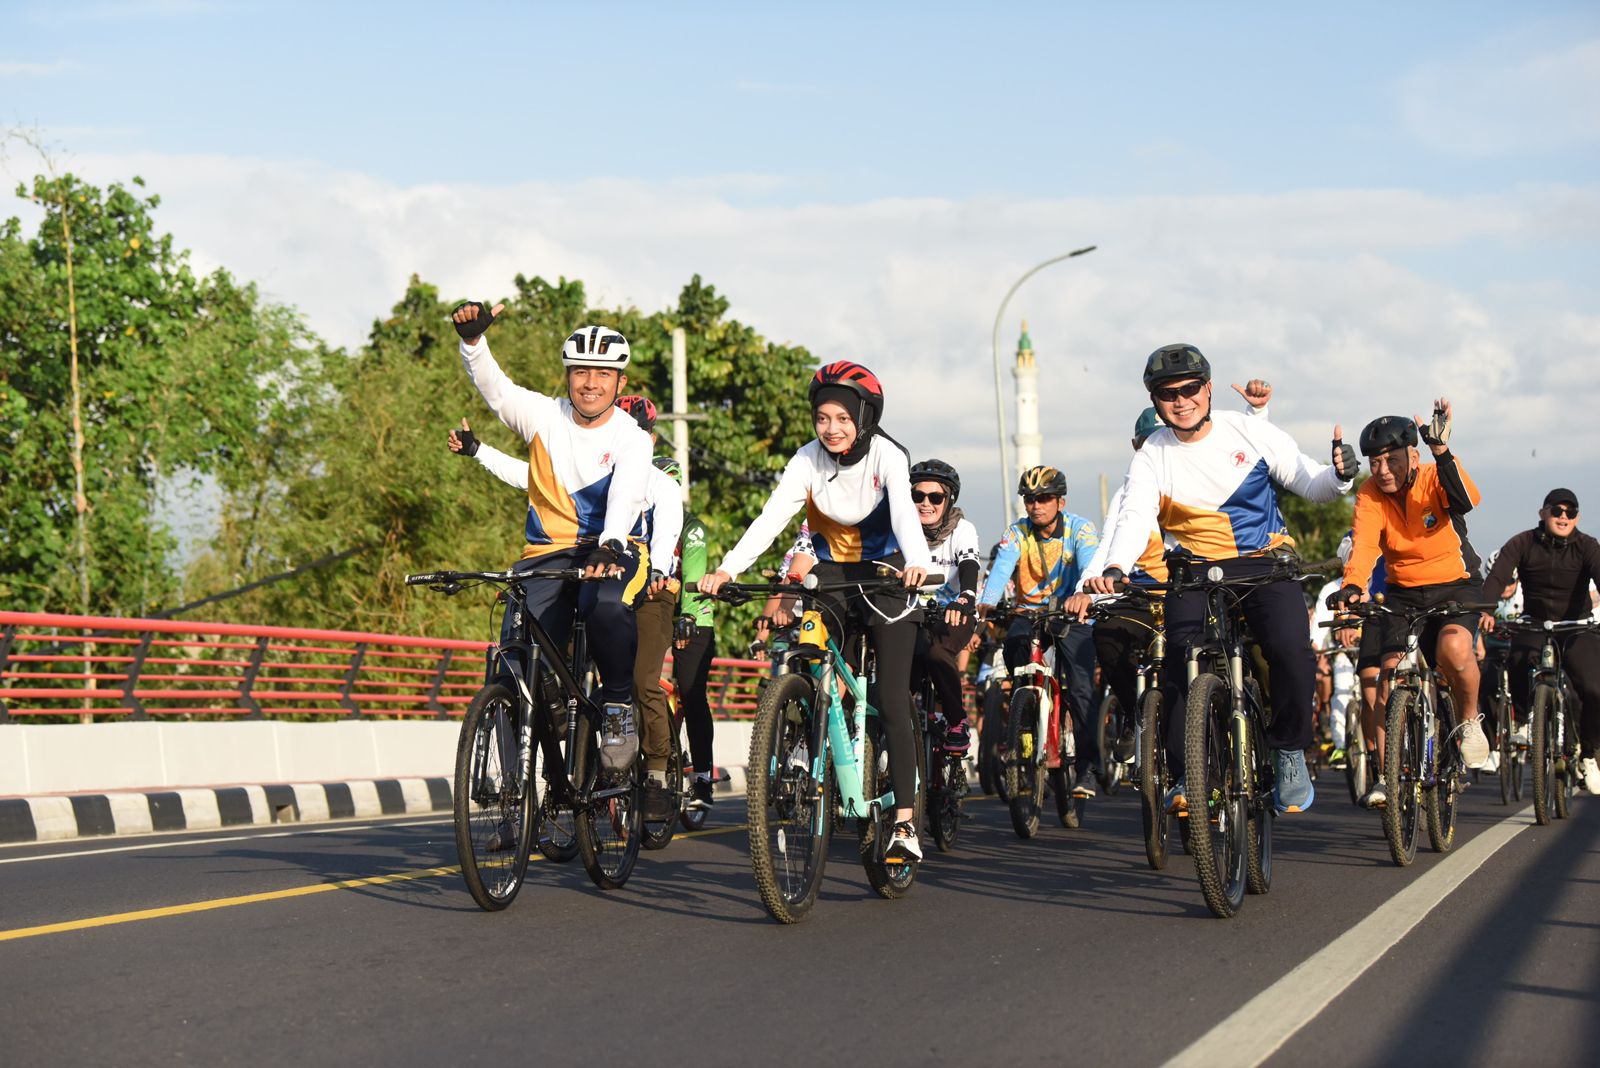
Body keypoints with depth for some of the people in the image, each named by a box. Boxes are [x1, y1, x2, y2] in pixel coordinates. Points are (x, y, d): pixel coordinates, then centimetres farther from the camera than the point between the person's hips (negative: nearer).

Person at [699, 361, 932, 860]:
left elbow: (904, 512, -33)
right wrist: (727, 568, -38)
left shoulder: (886, 456, -17)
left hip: (885, 575, -3)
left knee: (892, 701, -10)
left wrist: (916, 563, -54)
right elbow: (772, 517, -23)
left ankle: (904, 821, -9)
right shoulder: (807, 461, -11)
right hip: (829, 573, 3)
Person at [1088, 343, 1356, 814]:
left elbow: (1307, 483, 3)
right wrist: (1114, 569, -36)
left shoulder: (1250, 432, -3)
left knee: (1291, 651, -25)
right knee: (1181, 664, -20)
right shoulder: (1152, 457, -3)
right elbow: (1135, 518, -17)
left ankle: (1290, 751, -4)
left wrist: (1338, 475, -21)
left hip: (1265, 564, -1)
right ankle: (1186, 777, -7)